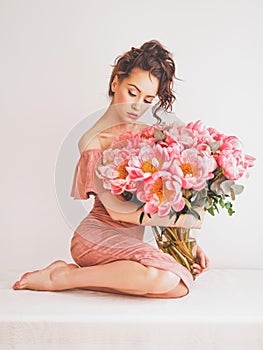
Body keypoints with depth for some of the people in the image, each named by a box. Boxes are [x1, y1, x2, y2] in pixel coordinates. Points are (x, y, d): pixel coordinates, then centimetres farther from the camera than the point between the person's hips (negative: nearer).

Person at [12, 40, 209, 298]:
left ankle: (76, 273, -6)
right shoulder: (94, 141, -7)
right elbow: (116, 210, -14)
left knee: (181, 285, -22)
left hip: (131, 242, 7)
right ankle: (59, 277, -12)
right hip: (97, 235, -6)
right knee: (164, 277, -32)